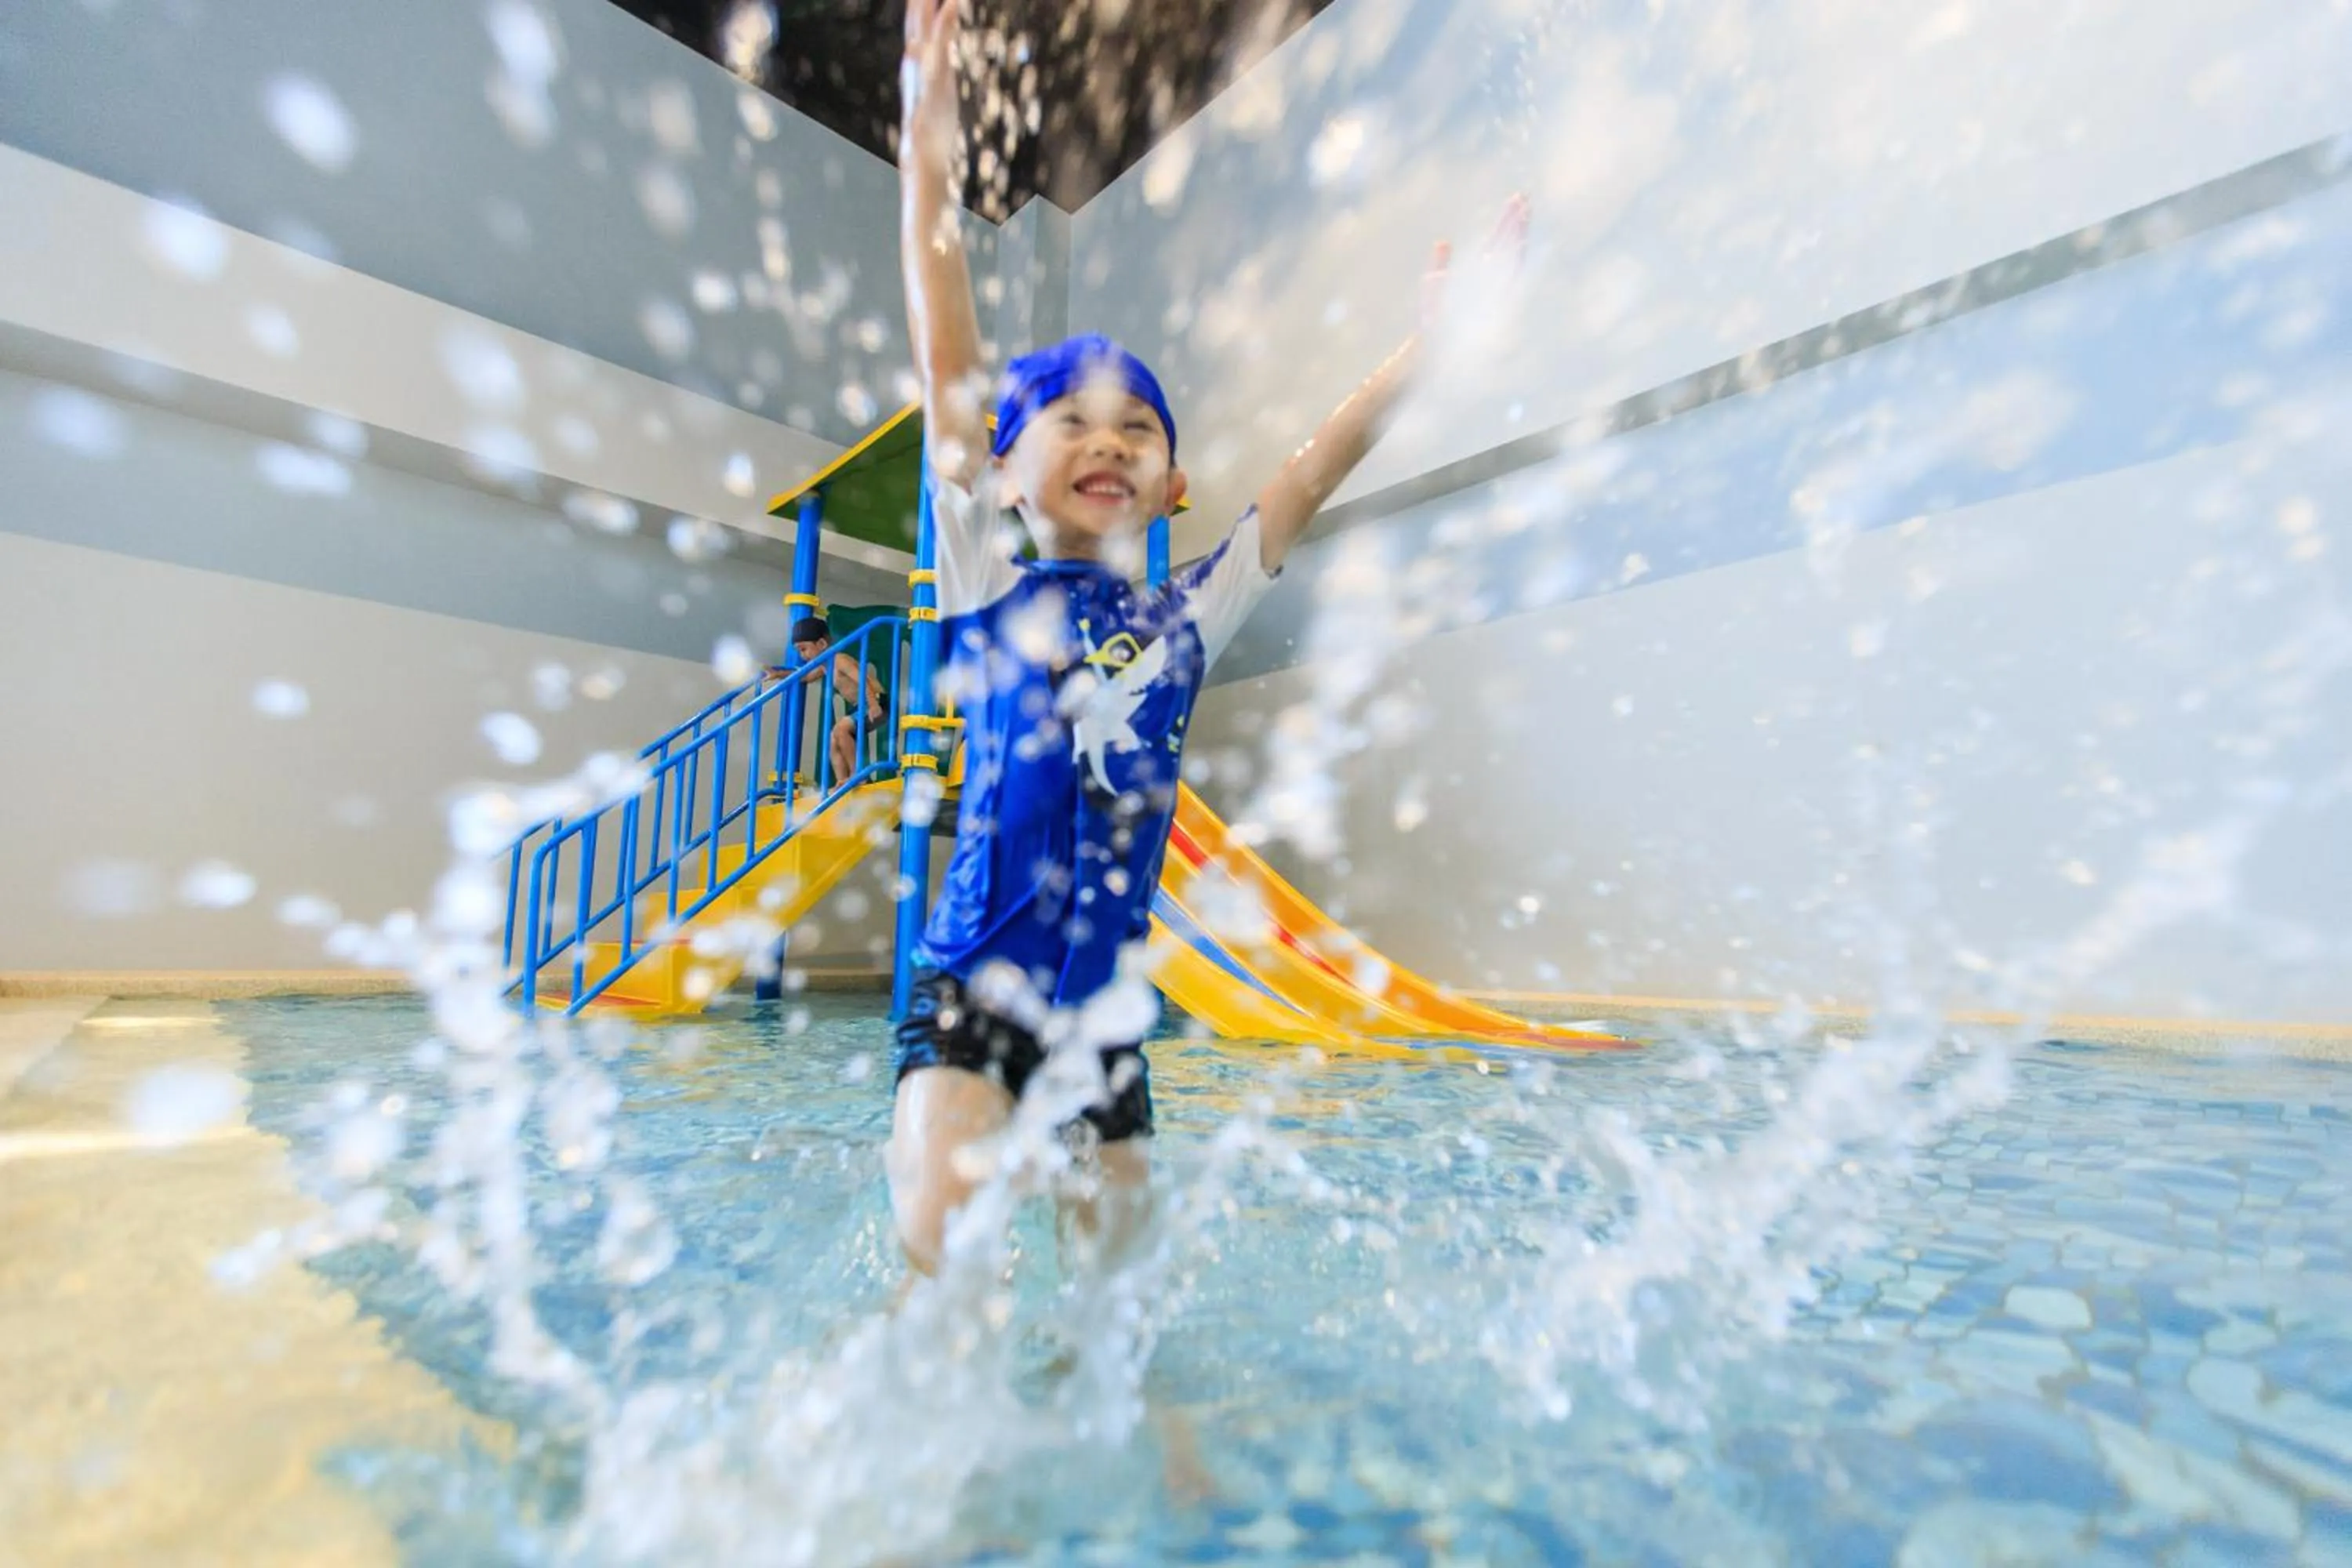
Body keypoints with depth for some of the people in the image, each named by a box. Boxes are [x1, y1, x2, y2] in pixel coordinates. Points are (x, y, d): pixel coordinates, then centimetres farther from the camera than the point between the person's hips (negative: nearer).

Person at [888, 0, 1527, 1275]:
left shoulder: (1183, 621, 6)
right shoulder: (991, 590, 0)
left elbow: (1310, 475, 8)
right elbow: (948, 371, -6)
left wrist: (1440, 331, 13)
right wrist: (927, 147, -7)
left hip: (1103, 1020, 3)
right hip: (970, 994, -3)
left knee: (1109, 1264, 11)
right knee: (947, 1262, -16)